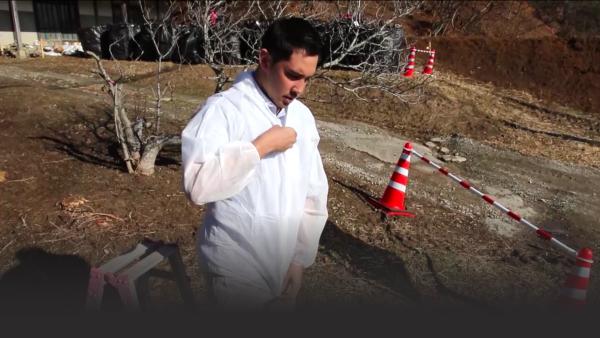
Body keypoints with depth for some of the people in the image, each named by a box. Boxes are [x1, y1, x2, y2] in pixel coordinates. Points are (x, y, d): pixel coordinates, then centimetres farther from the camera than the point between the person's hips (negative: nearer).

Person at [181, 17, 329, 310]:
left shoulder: (303, 116, 1)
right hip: (237, 269, -5)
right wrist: (261, 146, -25)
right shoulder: (223, 109, -16)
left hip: (285, 263, 6)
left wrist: (300, 257, 2)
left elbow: (314, 194, 5)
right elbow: (197, 184, -29)